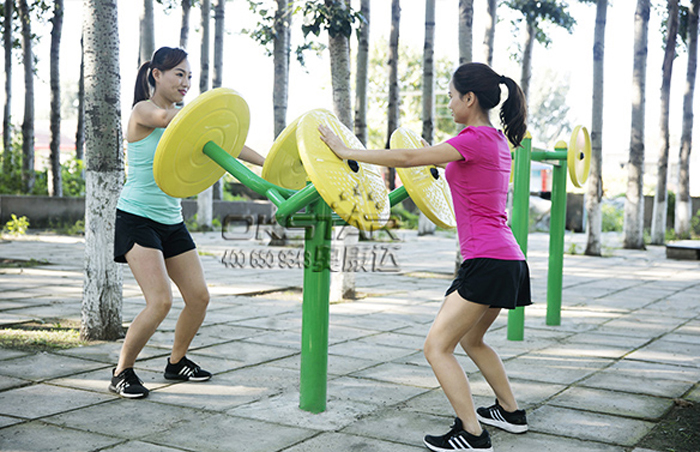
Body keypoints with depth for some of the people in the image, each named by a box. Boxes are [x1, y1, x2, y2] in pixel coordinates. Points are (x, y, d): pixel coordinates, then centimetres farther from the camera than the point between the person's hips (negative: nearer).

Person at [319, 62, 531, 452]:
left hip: (487, 260, -10)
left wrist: (347, 152, -10)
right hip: (507, 259, 10)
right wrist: (435, 159, 46)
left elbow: (406, 159, -16)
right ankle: (511, 412, 36)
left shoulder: (475, 139, -13)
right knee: (471, 339, 27)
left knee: (437, 347, -4)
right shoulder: (499, 142, 14)